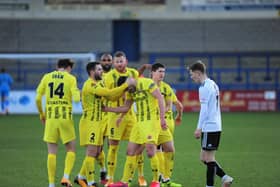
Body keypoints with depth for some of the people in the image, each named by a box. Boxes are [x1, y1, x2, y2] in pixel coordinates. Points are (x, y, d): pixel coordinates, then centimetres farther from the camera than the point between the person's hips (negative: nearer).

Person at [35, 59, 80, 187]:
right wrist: (78, 93, 13)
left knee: (52, 152, 6)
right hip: (66, 117, -2)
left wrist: (42, 114, 15)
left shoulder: (47, 77, 8)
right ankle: (66, 177, -7)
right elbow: (76, 99, -10)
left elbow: (38, 98, 3)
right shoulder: (71, 78, 1)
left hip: (50, 116, 2)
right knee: (71, 150, 11)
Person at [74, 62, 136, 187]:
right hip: (89, 122, -10)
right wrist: (126, 85, -22)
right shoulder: (90, 85, -16)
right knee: (91, 152, -8)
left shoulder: (99, 84, 15)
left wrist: (126, 87, -5)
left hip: (97, 122, 10)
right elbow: (109, 93, -25)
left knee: (96, 152, 13)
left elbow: (111, 96, 9)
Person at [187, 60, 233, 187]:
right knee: (204, 157, 14)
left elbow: (204, 109, -17)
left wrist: (199, 128, -15)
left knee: (208, 158, -5)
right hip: (215, 126, 9)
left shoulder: (204, 87, -13)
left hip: (209, 128, -9)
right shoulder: (213, 85, 15)